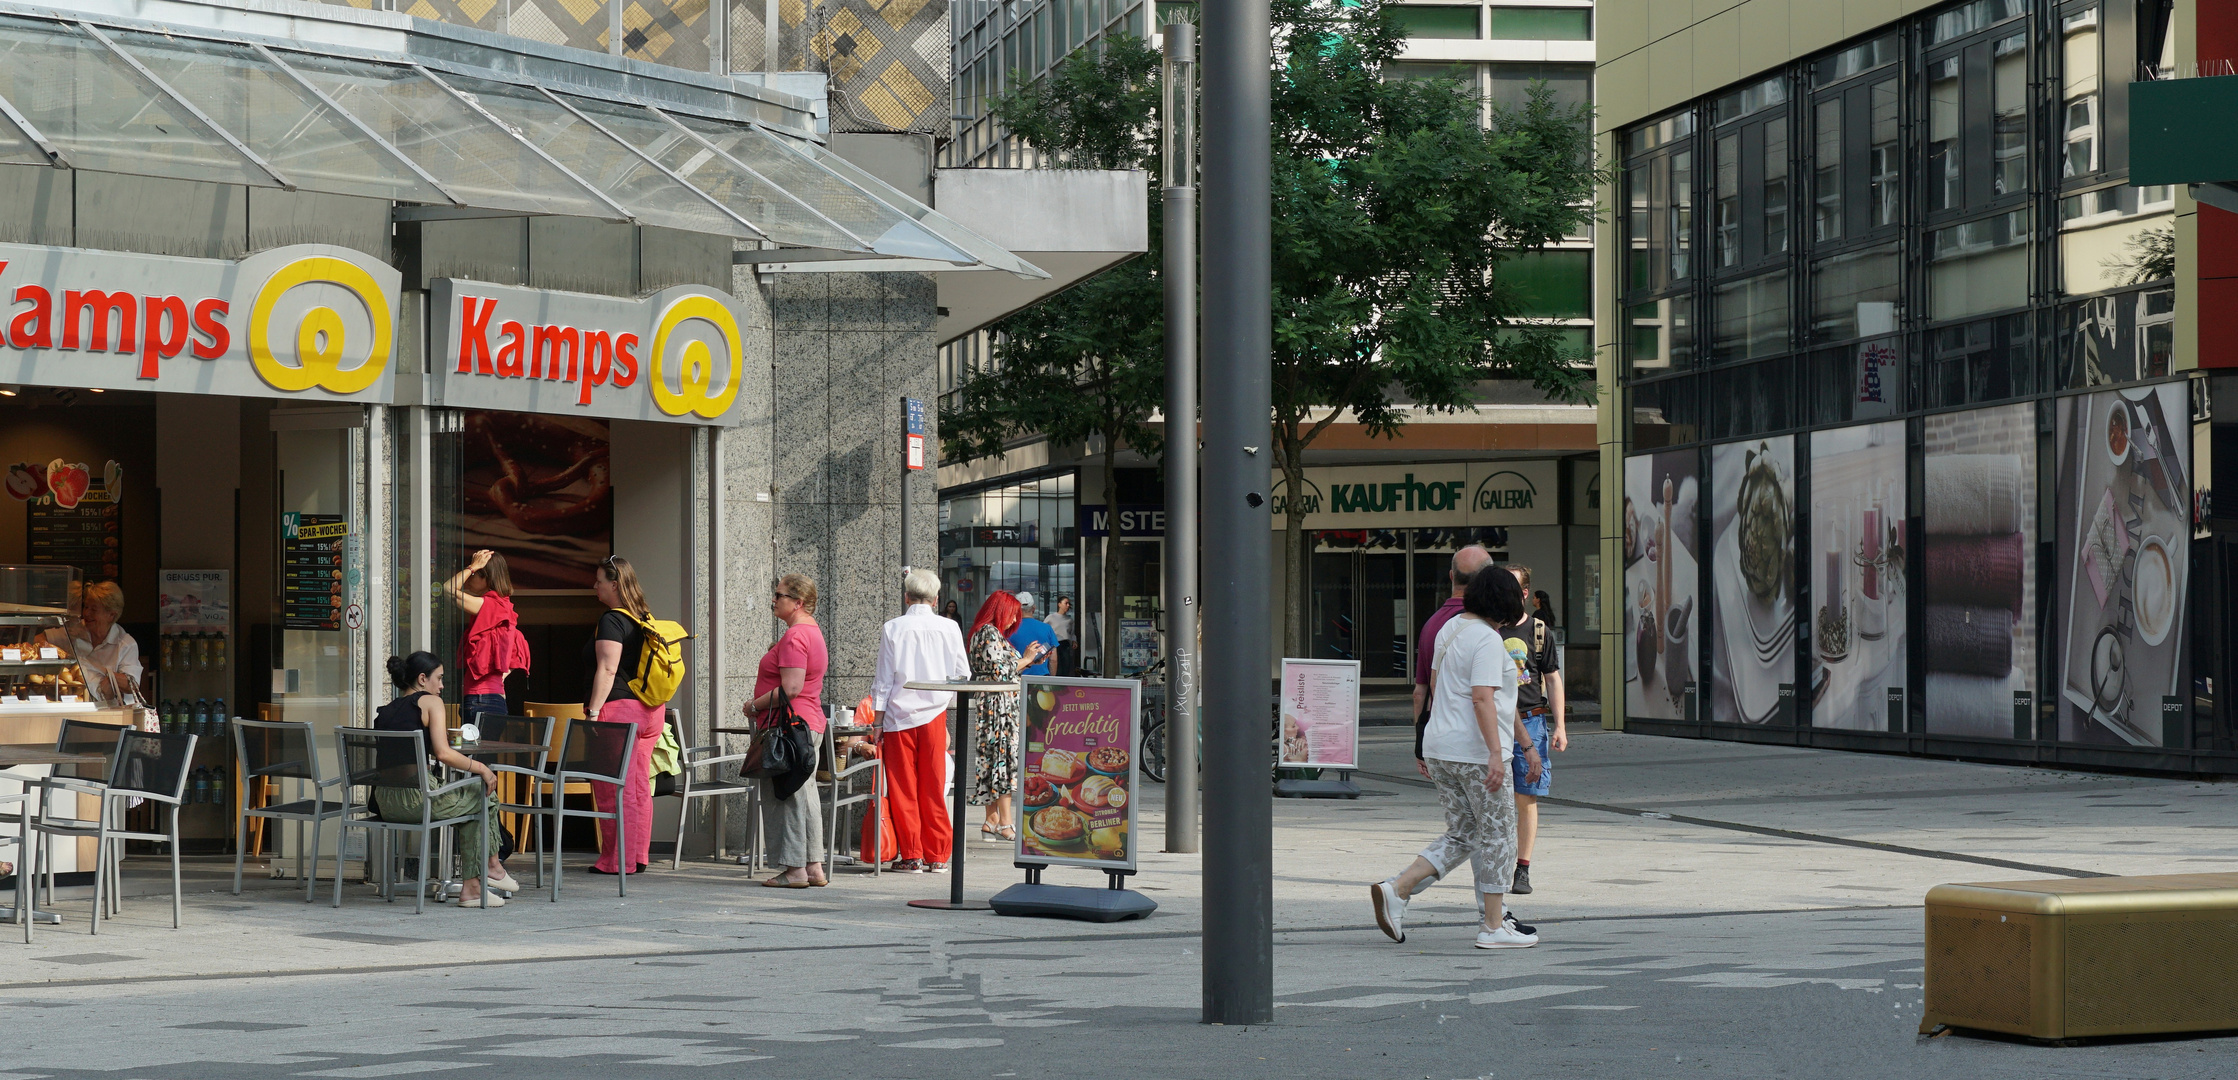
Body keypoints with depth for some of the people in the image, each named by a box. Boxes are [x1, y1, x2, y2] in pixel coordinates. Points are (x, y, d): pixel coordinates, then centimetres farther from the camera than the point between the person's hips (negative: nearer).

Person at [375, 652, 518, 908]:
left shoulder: (384, 710, 18)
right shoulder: (430, 702, -1)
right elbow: (443, 754, -14)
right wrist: (480, 767, -3)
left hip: (384, 802, 8)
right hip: (416, 798, -8)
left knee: (468, 801, 28)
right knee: (484, 796, 16)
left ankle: (472, 887, 24)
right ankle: (492, 866, 33)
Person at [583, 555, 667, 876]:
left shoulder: (612, 621, -11)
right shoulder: (644, 619, 15)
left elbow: (607, 669, -18)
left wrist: (593, 711, -19)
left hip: (618, 708, -9)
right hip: (650, 711, 9)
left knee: (612, 789, -4)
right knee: (639, 787, 11)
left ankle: (617, 860, -3)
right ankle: (638, 856, 14)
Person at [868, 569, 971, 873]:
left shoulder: (892, 629, -4)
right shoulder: (949, 629, 1)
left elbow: (884, 680, -3)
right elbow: (962, 676, 5)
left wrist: (878, 722, 2)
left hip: (899, 715, -2)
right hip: (934, 714, 2)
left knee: (903, 789, 4)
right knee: (933, 788, 8)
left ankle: (910, 856, 4)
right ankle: (937, 856, 10)